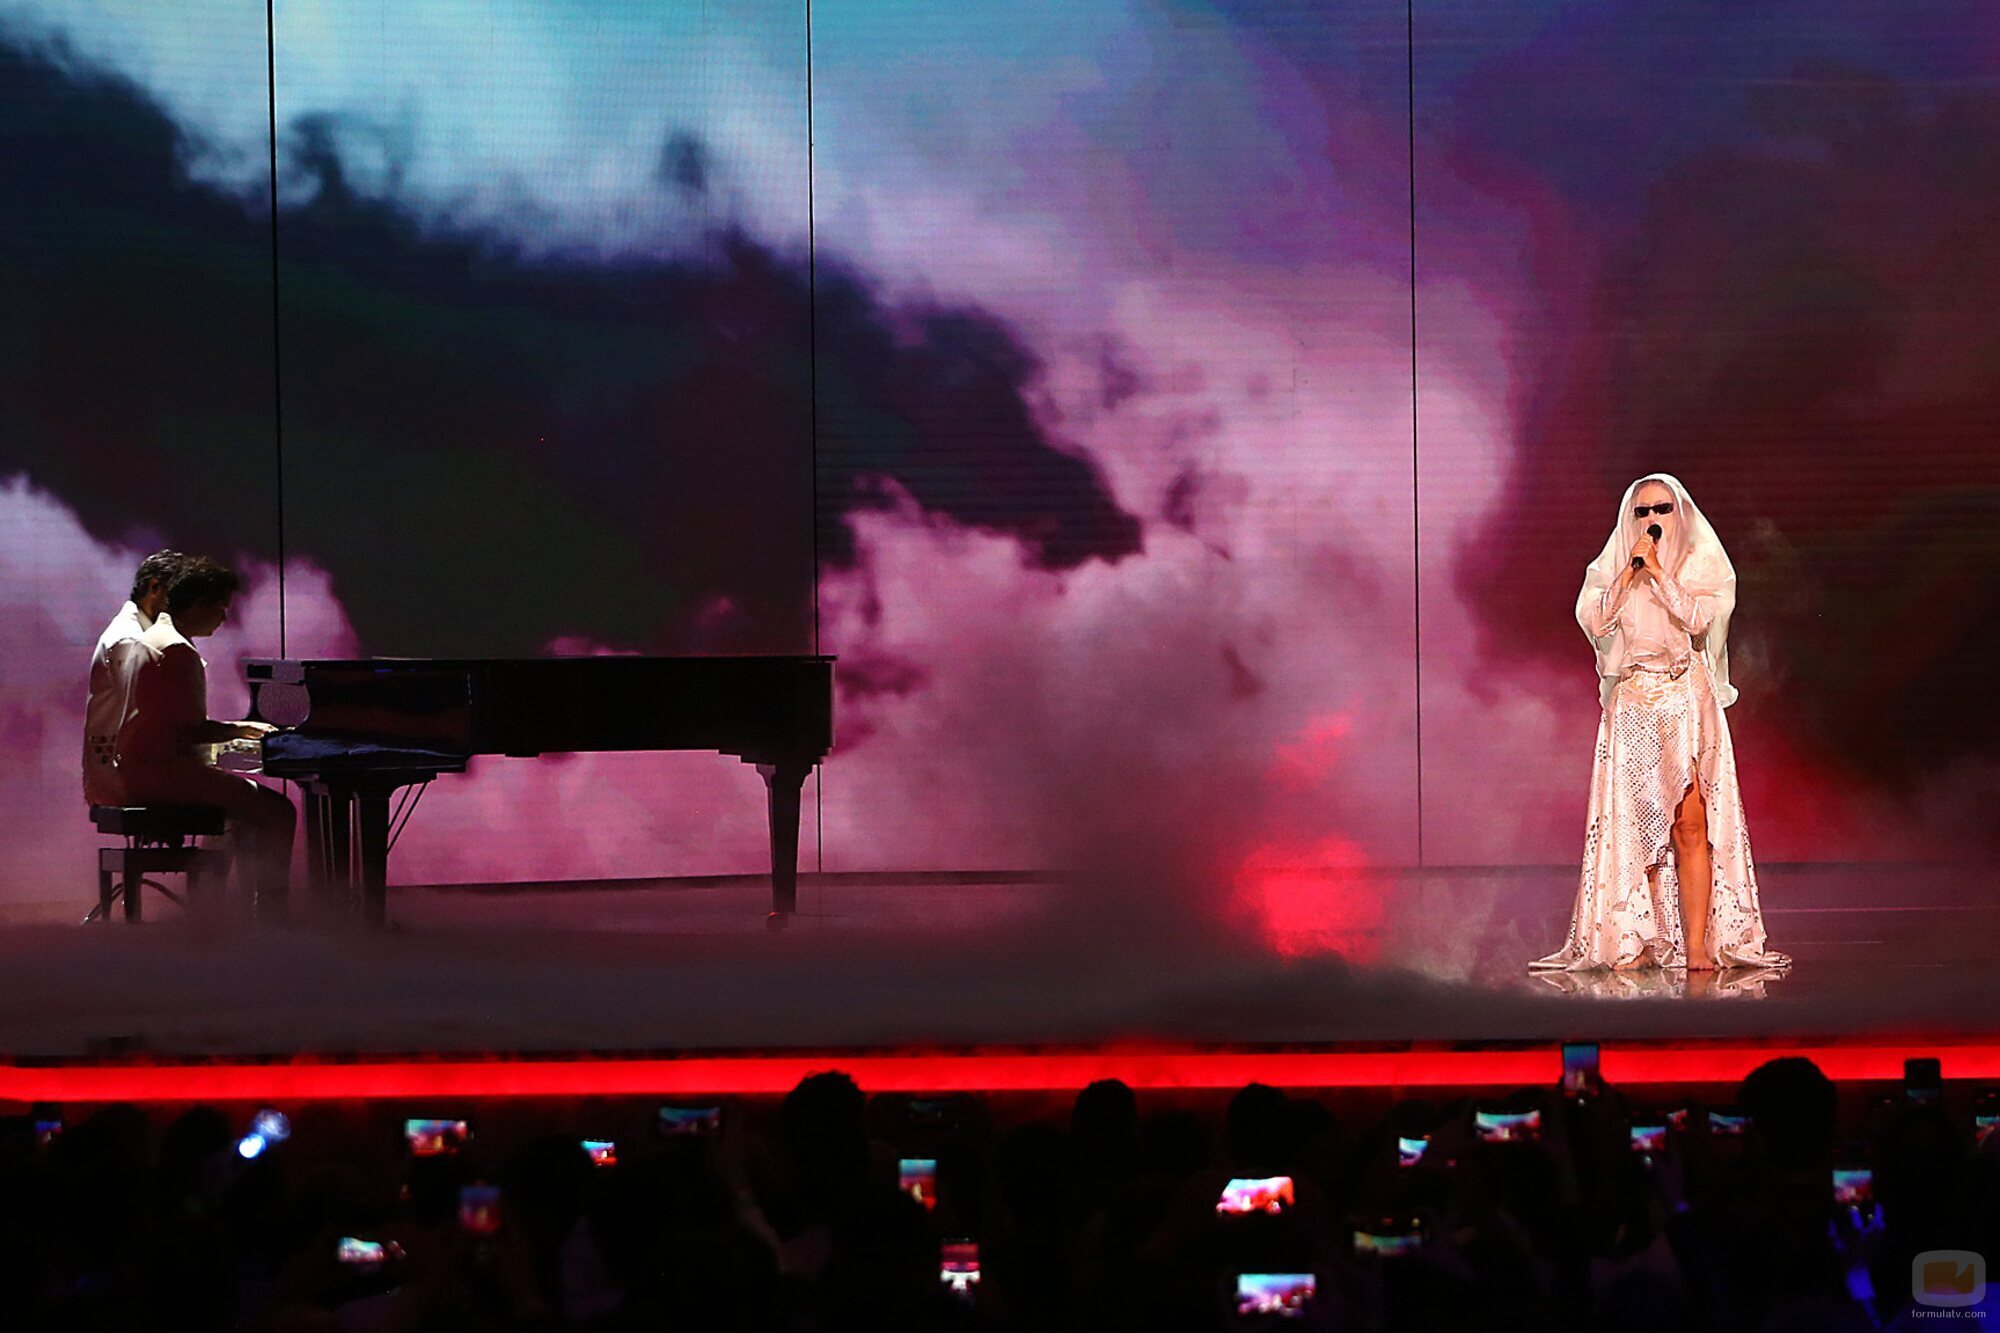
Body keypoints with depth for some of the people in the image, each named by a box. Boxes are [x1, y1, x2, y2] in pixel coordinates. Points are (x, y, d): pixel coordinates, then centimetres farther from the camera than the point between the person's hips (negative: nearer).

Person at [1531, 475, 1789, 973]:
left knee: (1691, 826, -9)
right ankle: (1635, 943, 1)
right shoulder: (1612, 569, 11)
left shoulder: (1701, 565, 6)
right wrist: (1630, 571, -10)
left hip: (1687, 703, -2)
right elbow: (1595, 621, -5)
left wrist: (1658, 571, -12)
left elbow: (1697, 618, -11)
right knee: (1632, 826, -2)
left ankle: (1697, 945, -11)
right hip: (1631, 704, 2)